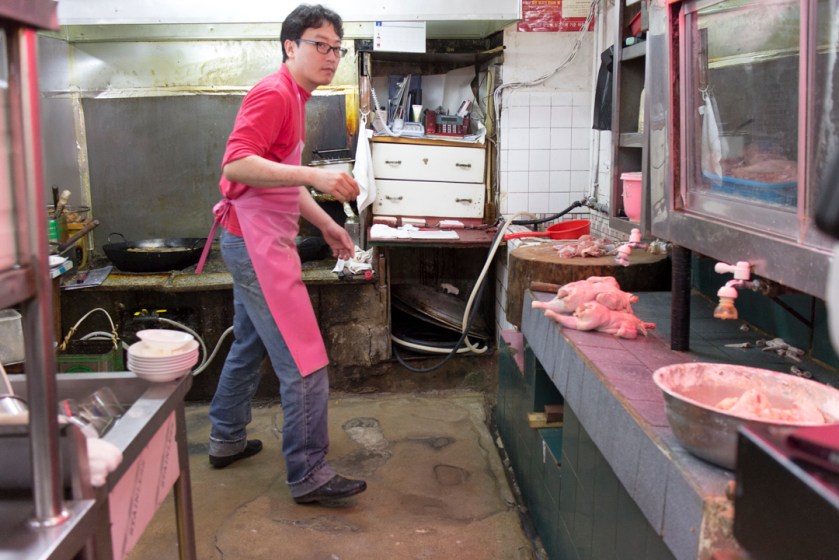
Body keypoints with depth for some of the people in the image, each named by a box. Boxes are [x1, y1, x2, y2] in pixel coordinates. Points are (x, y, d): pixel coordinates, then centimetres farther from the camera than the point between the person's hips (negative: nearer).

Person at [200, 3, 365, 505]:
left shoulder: (294, 97, 18)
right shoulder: (274, 95, -14)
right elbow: (236, 164, -27)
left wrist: (326, 224, 20)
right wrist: (315, 175, -34)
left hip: (260, 241, 11)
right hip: (258, 242, -11)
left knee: (250, 346, 21)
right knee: (305, 364, -9)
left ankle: (227, 440, 36)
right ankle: (309, 476, -1)